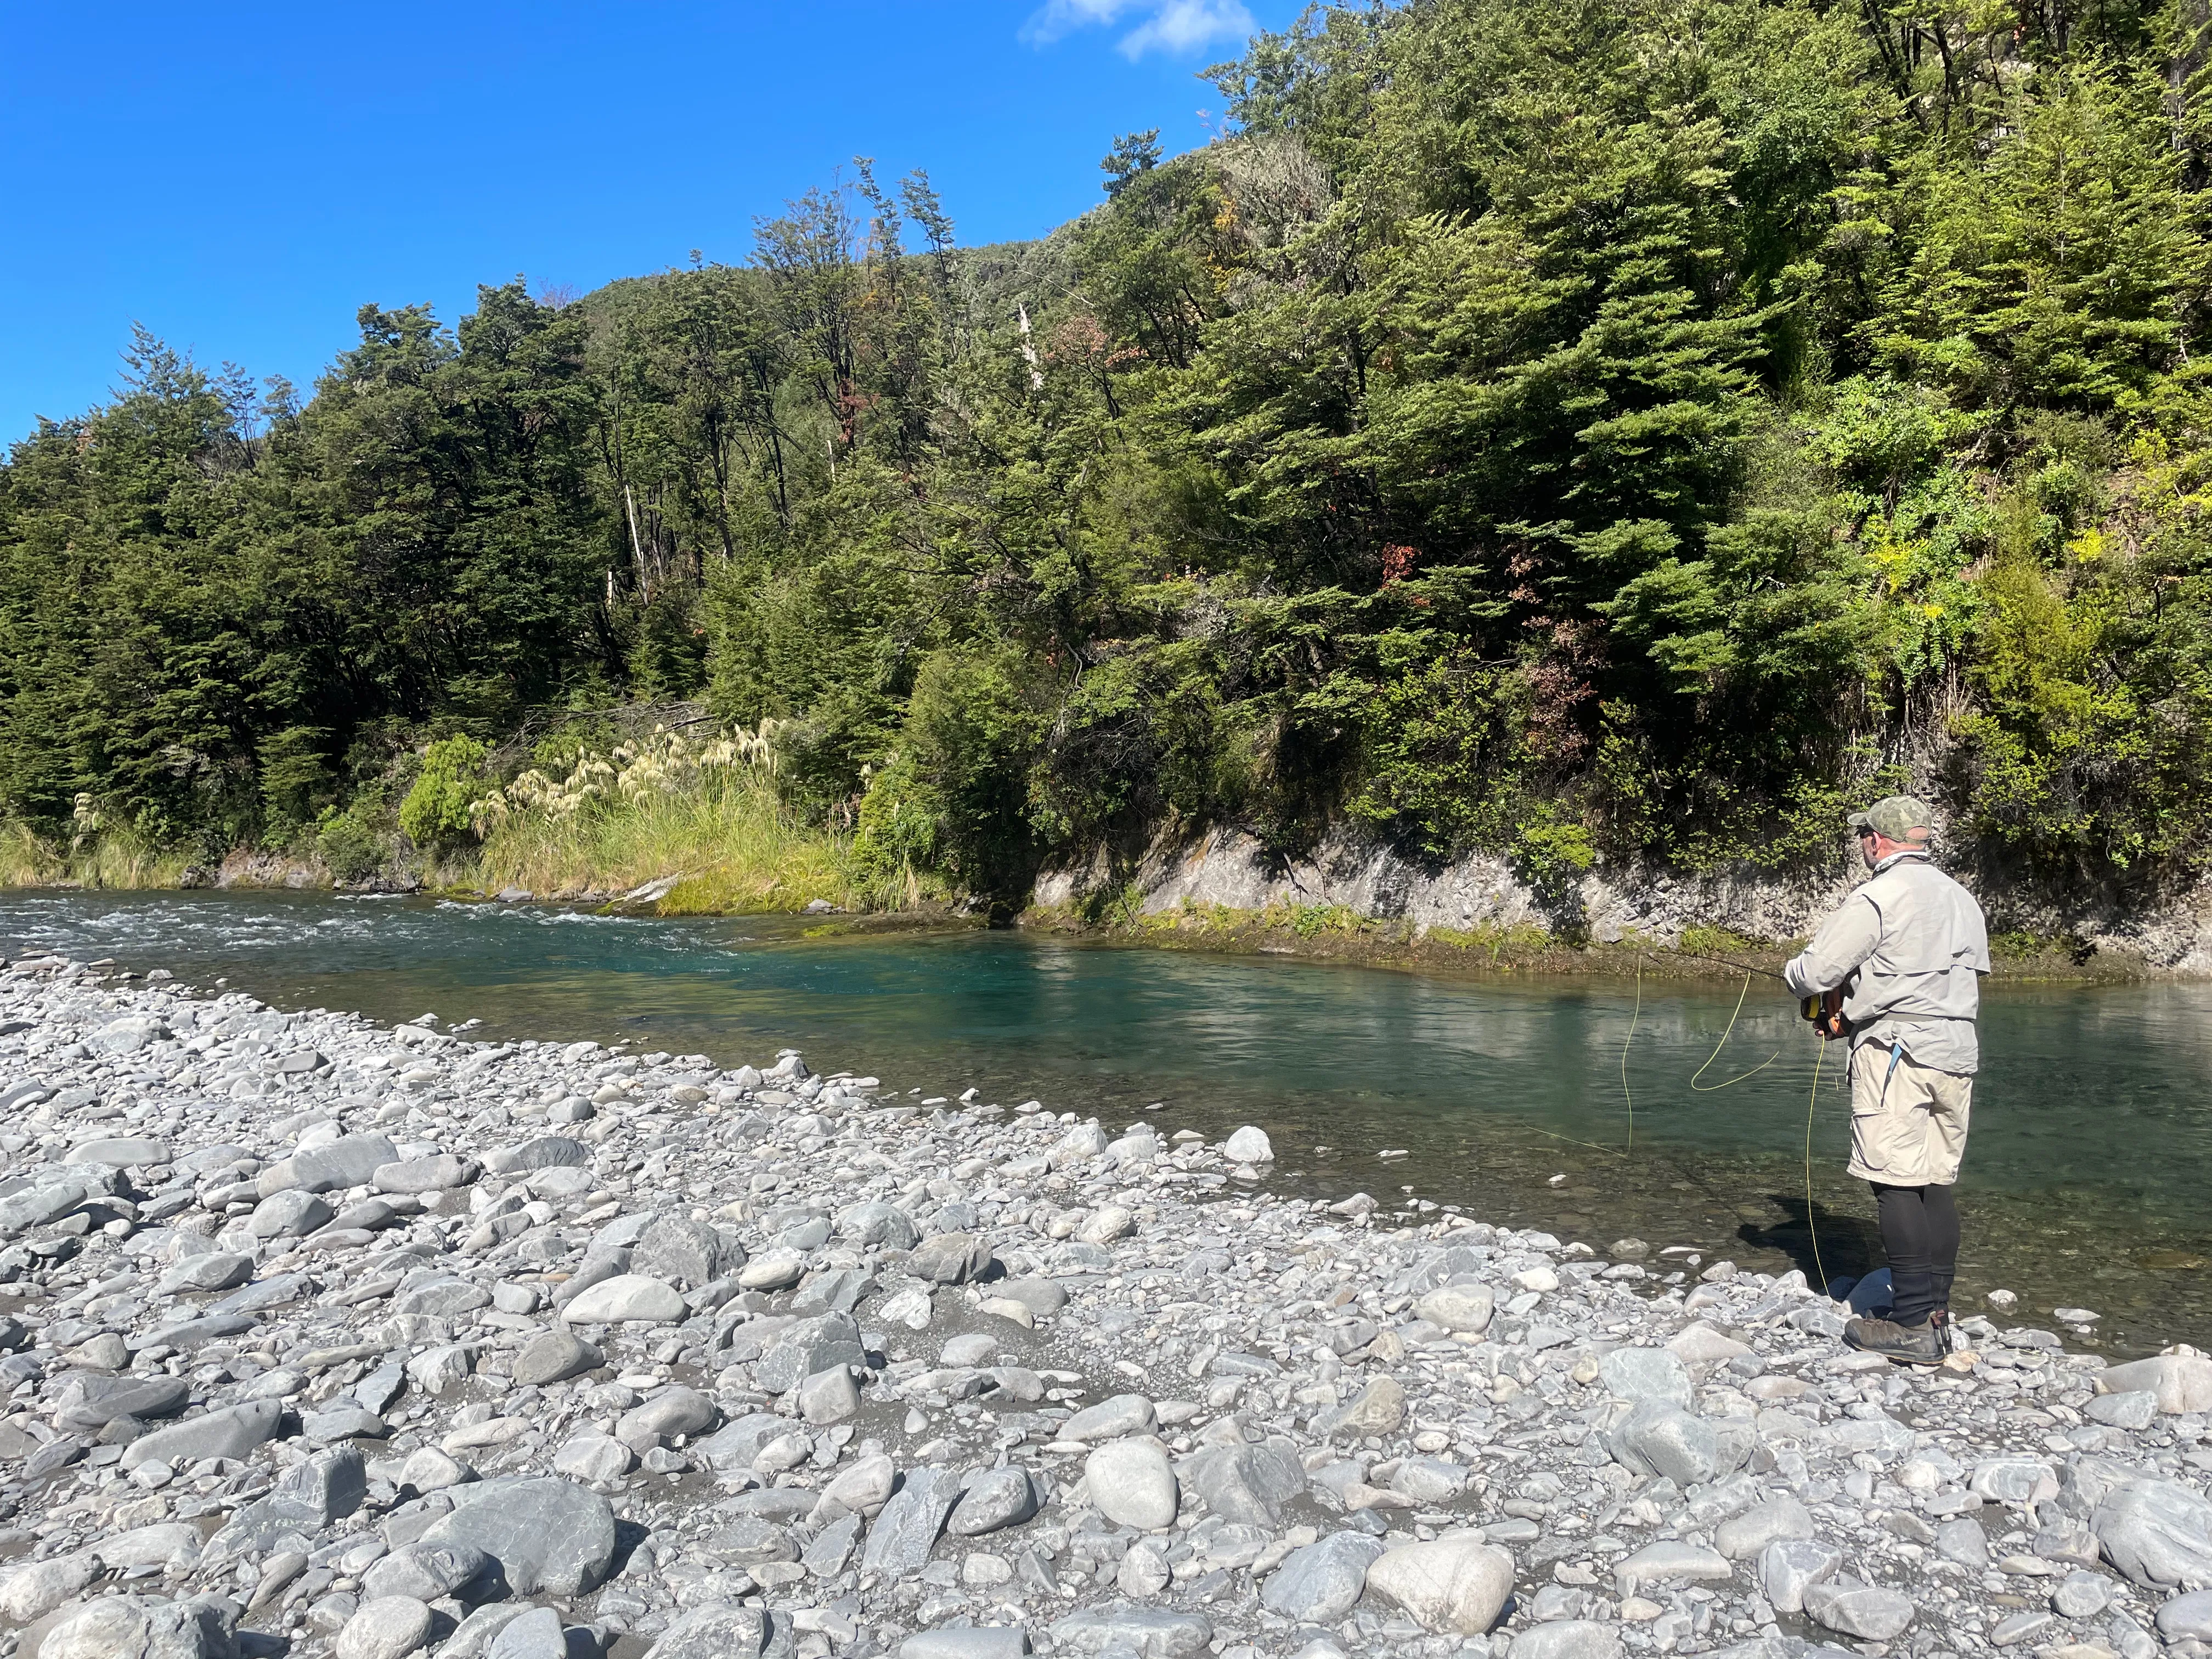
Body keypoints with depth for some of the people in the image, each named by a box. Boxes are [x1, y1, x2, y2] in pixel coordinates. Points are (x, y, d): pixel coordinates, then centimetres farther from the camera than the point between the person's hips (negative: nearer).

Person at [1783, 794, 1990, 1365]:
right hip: (1956, 1050, 8)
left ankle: (1913, 1325, -5)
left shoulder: (1878, 896, -10)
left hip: (1897, 1050, -8)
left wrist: (1794, 972, 13)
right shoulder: (1963, 900, 17)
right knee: (1937, 1182, 11)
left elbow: (1814, 972, -13)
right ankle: (1937, 1313, 15)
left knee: (1898, 1184, -6)